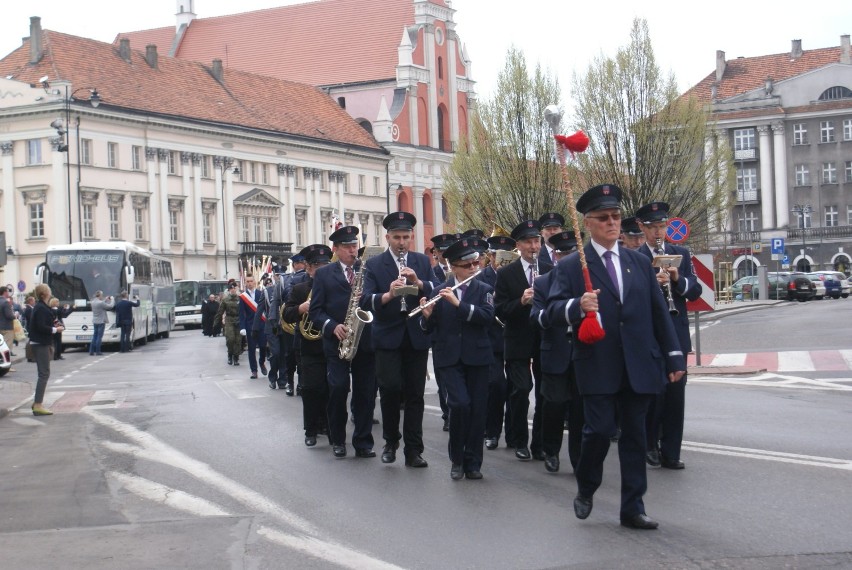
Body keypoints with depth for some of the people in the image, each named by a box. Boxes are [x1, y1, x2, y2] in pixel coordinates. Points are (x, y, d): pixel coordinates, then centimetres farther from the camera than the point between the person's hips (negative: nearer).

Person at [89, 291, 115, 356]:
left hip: (95, 322, 8)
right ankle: (98, 351, -1)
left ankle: (91, 351, 8)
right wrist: (112, 299, 6)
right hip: (101, 322, -8)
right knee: (99, 336, -2)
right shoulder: (101, 303, -19)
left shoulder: (93, 302, 5)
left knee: (94, 336, 11)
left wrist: (106, 300, 18)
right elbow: (110, 306, -11)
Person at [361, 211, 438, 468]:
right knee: (390, 388, -11)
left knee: (415, 394, 3)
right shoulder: (374, 264, 2)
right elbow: (366, 301, -9)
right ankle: (391, 441, 11)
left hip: (417, 337, 2)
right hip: (388, 337, -2)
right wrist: (388, 295, -28)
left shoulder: (422, 262, 10)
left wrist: (418, 282, -20)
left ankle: (413, 451, 9)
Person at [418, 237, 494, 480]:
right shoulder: (439, 291, 4)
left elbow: (487, 317, -15)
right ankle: (456, 459, 3)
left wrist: (458, 303, -23)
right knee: (460, 403, -15)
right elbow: (429, 328, 4)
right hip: (449, 357, -1)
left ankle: (473, 462, 13)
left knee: (477, 409, 1)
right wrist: (427, 315, -18)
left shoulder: (484, 290, 4)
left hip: (476, 357, 1)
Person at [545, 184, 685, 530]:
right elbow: (553, 310, -8)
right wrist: (577, 306, -29)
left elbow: (659, 311, 13)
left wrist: (674, 356, 9)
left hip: (639, 366, 4)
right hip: (598, 367, -3)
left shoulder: (640, 262, 13)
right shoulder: (571, 266, 1)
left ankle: (632, 509, 14)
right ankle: (585, 490, 21)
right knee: (600, 430, -7)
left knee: (634, 435, 6)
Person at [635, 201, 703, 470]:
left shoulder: (681, 254, 11)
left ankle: (670, 453, 12)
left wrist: (678, 279, -12)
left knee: (675, 395, 5)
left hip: (676, 334, 4)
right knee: (654, 391, -3)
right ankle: (649, 443, 16)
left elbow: (695, 291, 6)